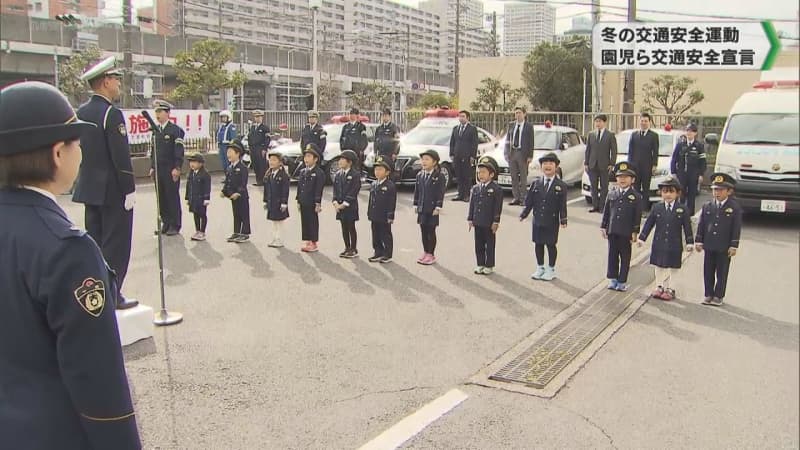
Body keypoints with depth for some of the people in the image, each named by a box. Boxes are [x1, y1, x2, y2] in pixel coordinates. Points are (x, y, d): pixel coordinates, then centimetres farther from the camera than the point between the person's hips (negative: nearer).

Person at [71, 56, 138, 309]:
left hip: (89, 188, 8)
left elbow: (80, 150, 14)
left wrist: (87, 178, 20)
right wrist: (129, 190, -14)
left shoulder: (81, 112, 9)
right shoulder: (111, 113, -16)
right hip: (113, 191, -8)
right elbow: (121, 156, -19)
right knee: (116, 245, 0)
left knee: (95, 242, 15)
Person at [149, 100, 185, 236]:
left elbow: (179, 151, -10)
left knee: (173, 197, -1)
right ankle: (165, 223, 16)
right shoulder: (156, 130, 13)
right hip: (158, 170, 6)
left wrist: (177, 168, -15)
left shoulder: (175, 130, -6)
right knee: (161, 197, 7)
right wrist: (152, 167, 13)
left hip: (171, 170, -6)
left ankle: (174, 226, 7)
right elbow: (154, 149, 18)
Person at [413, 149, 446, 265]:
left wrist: (438, 207, -15)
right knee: (423, 231, 11)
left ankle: (431, 254, 12)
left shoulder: (439, 176, -10)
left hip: (432, 209, -5)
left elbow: (441, 193, -11)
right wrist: (416, 204, 9)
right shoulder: (420, 175, 7)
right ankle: (425, 252, 23)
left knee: (431, 231, 2)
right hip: (422, 208, 5)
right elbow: (417, 191, 13)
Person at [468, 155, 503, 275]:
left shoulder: (496, 189, -9)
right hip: (477, 222, 5)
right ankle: (480, 264, 23)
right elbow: (472, 204, 11)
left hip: (489, 223, -5)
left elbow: (498, 207, -9)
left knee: (490, 245, 6)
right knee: (479, 244, 12)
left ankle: (489, 266, 15)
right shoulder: (475, 188, 7)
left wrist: (496, 222, -12)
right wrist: (470, 219, 8)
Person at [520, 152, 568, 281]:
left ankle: (551, 270, 18)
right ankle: (540, 268, 25)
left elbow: (563, 205, -6)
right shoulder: (536, 184, 5)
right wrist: (524, 215, -1)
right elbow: (529, 201, 6)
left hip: (552, 222, -3)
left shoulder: (561, 186, -3)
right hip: (537, 220, 3)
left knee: (551, 245, 5)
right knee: (538, 244, 11)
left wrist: (563, 220, -12)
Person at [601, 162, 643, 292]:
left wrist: (635, 232, -8)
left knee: (625, 258, 6)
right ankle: (613, 279, 22)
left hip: (626, 233, -3)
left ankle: (622, 281, 14)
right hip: (612, 231, 3)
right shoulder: (611, 195, 7)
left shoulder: (636, 197, -2)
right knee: (612, 256, 11)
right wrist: (604, 227, 6)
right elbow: (606, 212, 11)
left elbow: (637, 216, -4)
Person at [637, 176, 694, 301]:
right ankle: (659, 287, 24)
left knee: (668, 267, 7)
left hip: (674, 245, -2)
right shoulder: (656, 208, 0)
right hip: (659, 244, 2)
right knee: (659, 266, 11)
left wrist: (689, 243, -3)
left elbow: (687, 227, -1)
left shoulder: (682, 210, -4)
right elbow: (649, 223, 4)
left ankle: (667, 288, 19)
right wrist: (642, 238, 3)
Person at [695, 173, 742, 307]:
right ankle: (708, 295, 21)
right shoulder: (707, 206, 3)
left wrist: (734, 246, -9)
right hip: (709, 246, 3)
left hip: (724, 247, -3)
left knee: (722, 273, 7)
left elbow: (736, 228, -6)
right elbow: (701, 225, 6)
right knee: (708, 272, 10)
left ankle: (718, 296, 17)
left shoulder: (735, 208, -6)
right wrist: (698, 241, 2)